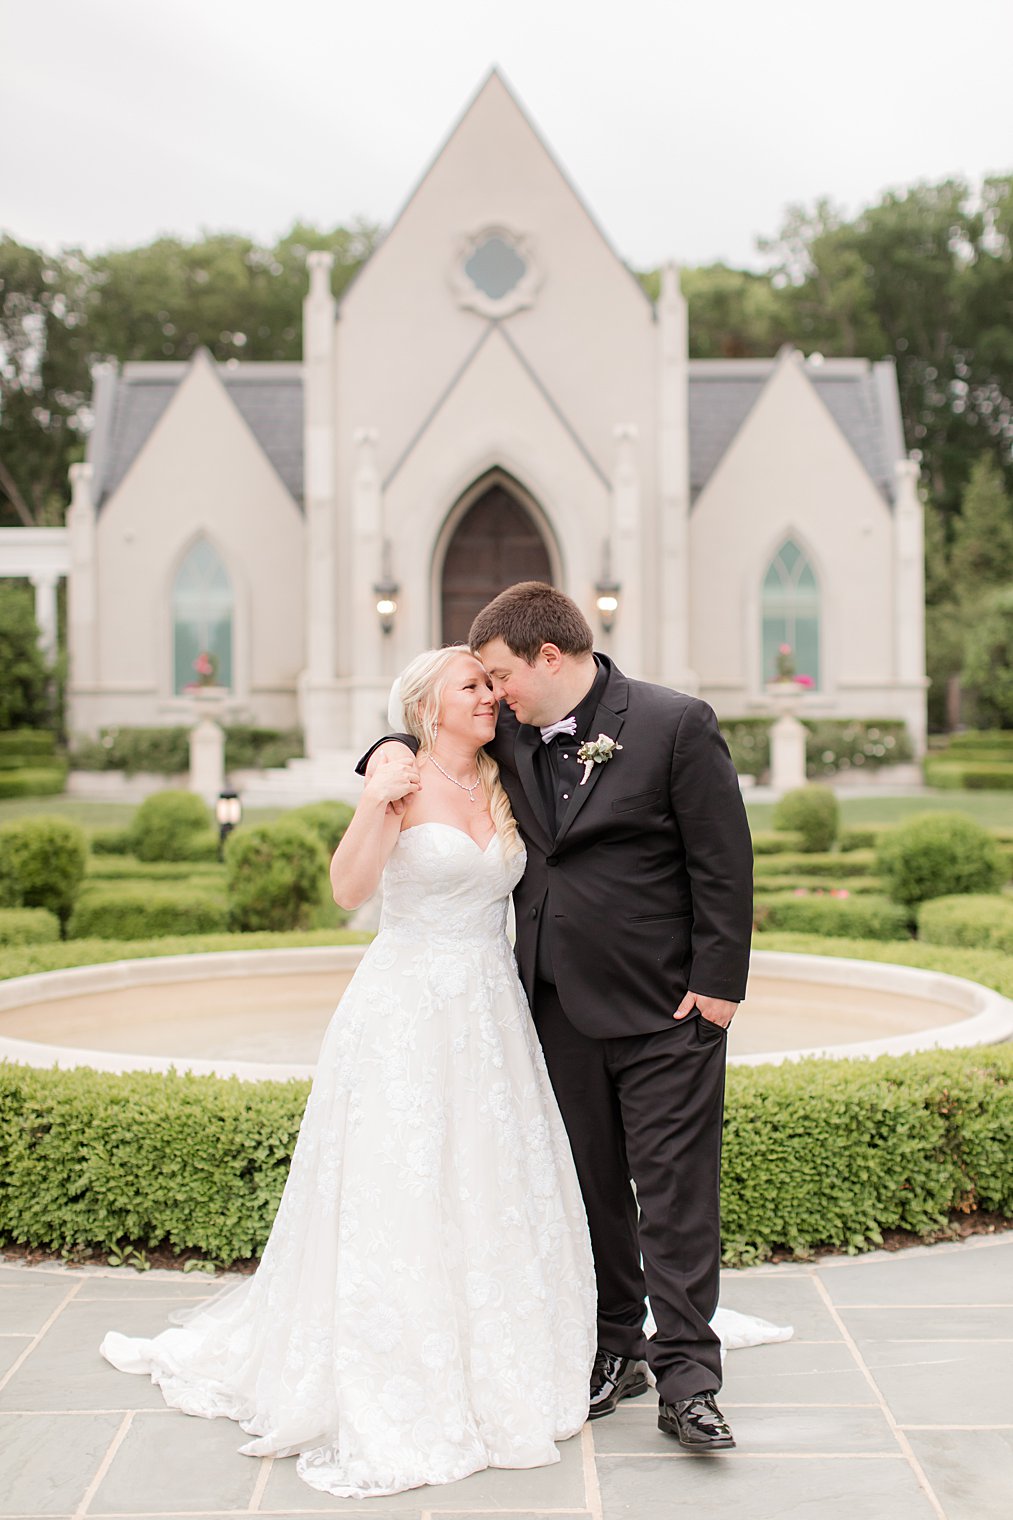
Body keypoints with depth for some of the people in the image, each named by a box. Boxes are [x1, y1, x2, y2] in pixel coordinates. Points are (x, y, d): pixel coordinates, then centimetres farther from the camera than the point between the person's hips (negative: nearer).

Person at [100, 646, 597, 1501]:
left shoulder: (502, 790, 11)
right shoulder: (401, 783, -7)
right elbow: (350, 890, -18)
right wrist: (373, 807, -31)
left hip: (490, 1014, 6)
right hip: (408, 1012, -6)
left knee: (490, 1192, 9)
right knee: (397, 1197, -1)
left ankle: (489, 1370, 24)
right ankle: (388, 1397, 9)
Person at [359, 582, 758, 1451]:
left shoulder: (676, 725, -10)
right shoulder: (510, 734, 6)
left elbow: (724, 862, -10)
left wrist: (716, 984, -12)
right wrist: (394, 749, 2)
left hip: (667, 1012, -5)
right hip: (561, 1009, 6)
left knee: (676, 1192, -3)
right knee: (590, 1190, 13)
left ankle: (687, 1381, 3)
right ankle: (615, 1352, 27)